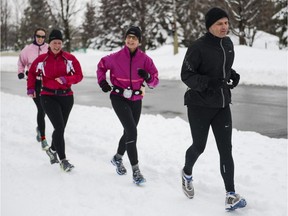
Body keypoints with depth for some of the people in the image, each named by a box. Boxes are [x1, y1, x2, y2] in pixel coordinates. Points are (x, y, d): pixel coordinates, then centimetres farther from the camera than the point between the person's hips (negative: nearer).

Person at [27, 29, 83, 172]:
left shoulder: (70, 58, -4)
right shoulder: (42, 59, -2)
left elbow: (79, 75, -4)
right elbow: (32, 73, 15)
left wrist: (66, 79, -19)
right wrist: (30, 88, 10)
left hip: (66, 97, 2)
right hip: (48, 97, -2)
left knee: (61, 128, 13)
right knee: (59, 127, -14)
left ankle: (52, 149, 42)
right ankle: (63, 160, -7)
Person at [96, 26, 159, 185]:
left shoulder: (145, 59, -8)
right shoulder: (116, 57, -10)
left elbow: (155, 81, -6)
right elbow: (102, 65, 10)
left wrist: (148, 77, -27)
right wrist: (102, 81, -2)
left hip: (135, 100, 4)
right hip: (119, 98, -4)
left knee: (129, 132, 18)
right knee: (131, 131, -18)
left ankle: (117, 158, 45)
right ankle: (136, 170, -14)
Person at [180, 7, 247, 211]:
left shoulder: (228, 43, 4)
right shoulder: (198, 47, -16)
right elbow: (186, 75, -15)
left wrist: (232, 75, -1)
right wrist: (207, 83, -31)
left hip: (222, 105, 5)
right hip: (200, 105, -5)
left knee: (226, 149, -3)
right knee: (199, 146, 10)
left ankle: (231, 195, -2)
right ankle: (187, 173, 42)